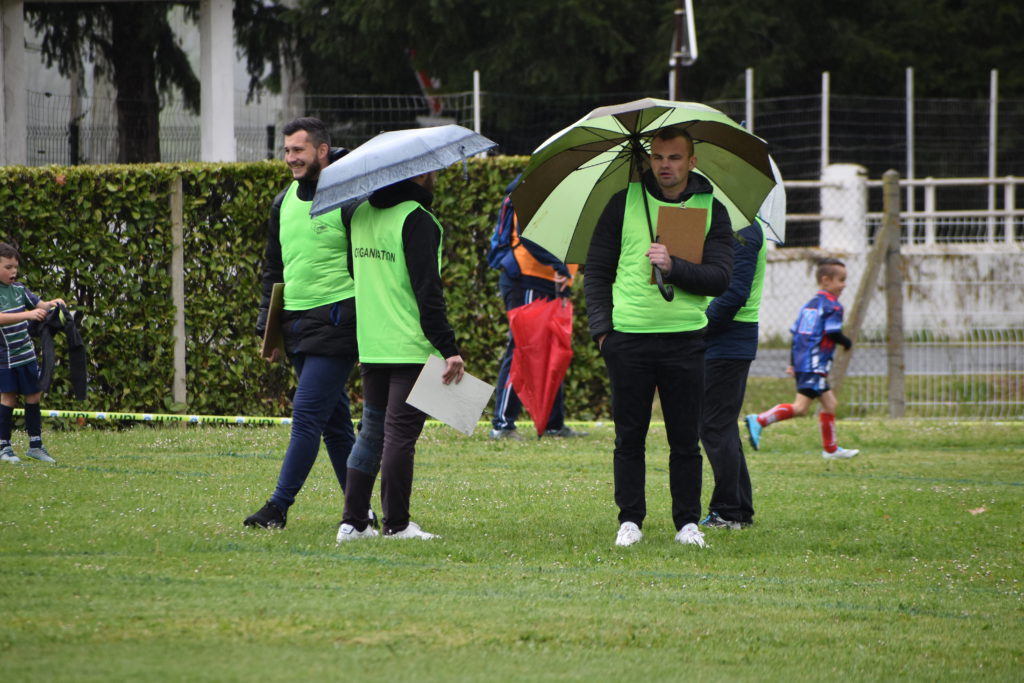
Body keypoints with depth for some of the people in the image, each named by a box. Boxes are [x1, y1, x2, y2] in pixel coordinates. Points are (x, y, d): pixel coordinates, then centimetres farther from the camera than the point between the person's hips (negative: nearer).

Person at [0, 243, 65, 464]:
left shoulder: (19, 288, 7)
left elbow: (38, 305, 12)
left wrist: (51, 304, -11)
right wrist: (28, 314, -37)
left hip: (27, 354, 7)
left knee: (33, 396, 9)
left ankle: (35, 444, 18)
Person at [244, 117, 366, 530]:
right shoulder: (284, 202, 15)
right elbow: (273, 269, 22)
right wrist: (268, 327, 15)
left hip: (335, 322, -8)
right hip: (296, 323, 8)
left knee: (307, 414, -11)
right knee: (334, 421, 10)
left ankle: (279, 507, -11)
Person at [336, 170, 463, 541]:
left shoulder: (359, 213, 9)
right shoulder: (417, 220, -13)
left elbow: (352, 272, 16)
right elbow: (427, 290, -18)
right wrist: (449, 349, -18)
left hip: (370, 346, 7)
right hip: (412, 348, -7)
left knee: (372, 431, 13)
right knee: (401, 433, -2)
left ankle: (353, 521, 11)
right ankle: (396, 523, 2)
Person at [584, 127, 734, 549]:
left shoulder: (711, 210, 6)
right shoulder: (624, 203, 6)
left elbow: (720, 278, -3)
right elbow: (597, 272, 8)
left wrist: (675, 268, -18)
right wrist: (601, 328, -1)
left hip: (685, 340, 0)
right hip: (628, 338, 0)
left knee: (685, 439, 3)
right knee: (629, 436, 3)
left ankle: (688, 522, 11)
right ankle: (630, 520, 11)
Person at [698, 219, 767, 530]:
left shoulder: (741, 231, -16)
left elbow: (735, 293, -23)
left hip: (727, 342, -10)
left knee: (716, 426, -6)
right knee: (722, 426, 14)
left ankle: (729, 512, -3)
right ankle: (740, 511, 19)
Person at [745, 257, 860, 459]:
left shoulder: (809, 304, 19)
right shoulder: (833, 305, -7)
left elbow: (794, 332, 17)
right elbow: (833, 333, -17)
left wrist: (793, 362, 20)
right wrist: (847, 342, 3)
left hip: (801, 363, 10)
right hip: (815, 364, -10)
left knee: (830, 403, 19)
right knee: (800, 407, -17)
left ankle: (830, 449, 24)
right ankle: (759, 421, -27)